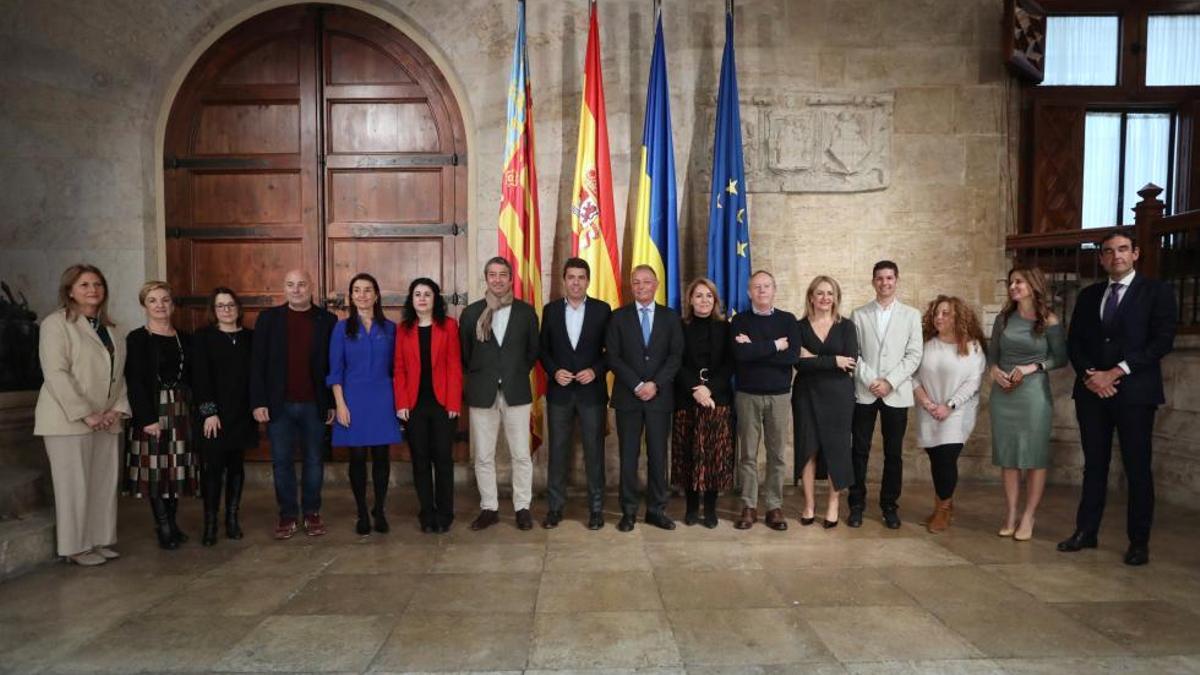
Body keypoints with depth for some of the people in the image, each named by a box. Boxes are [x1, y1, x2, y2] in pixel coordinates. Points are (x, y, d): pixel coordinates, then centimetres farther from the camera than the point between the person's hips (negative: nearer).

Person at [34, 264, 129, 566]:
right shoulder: (57, 323, -6)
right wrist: (85, 414, -18)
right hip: (69, 420, -6)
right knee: (74, 485, 1)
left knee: (104, 482, 8)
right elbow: (55, 374, -15)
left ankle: (99, 540, 19)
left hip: (107, 422, 6)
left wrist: (119, 408, -3)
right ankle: (75, 547, 12)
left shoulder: (111, 328, 14)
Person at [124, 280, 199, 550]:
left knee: (177, 467, 7)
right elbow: (134, 381, -9)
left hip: (181, 409, 4)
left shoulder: (184, 339, 10)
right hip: (151, 409, -4)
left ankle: (170, 524, 18)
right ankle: (165, 528, 6)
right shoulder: (136, 339, -3)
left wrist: (195, 410, 4)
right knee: (155, 468, -3)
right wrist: (147, 418, -16)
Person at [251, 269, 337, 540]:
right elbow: (258, 363, 1)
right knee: (282, 462, 7)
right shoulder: (268, 319, 3)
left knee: (314, 460, 9)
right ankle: (287, 515, 19)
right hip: (279, 405, 0)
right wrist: (258, 402, -6)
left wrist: (333, 403, -1)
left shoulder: (328, 320, 1)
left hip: (315, 405, 0)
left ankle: (312, 512, 22)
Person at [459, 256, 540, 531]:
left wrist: (518, 375, 8)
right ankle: (489, 508, 19)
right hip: (482, 394, 1)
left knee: (521, 456, 4)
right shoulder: (471, 312, 3)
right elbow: (464, 353, 10)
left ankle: (522, 507, 17)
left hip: (516, 392, 0)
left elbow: (533, 350, 9)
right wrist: (480, 376, 10)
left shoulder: (526, 311, 3)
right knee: (483, 457, 7)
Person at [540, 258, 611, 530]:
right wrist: (554, 372, -9)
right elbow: (543, 349, 8)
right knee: (558, 450, 7)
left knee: (594, 450, 4)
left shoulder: (602, 310, 0)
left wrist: (596, 371, -13)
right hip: (559, 391, 1)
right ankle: (555, 507, 16)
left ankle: (596, 507, 15)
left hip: (592, 391, -1)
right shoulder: (550, 310, 5)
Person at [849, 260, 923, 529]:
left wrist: (889, 382, -11)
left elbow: (914, 355, -1)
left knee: (893, 453, 6)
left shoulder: (911, 315, 6)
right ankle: (857, 505, 13)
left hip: (896, 393, 0)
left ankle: (890, 506, 18)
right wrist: (870, 381, -11)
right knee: (859, 451, 3)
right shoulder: (859, 315, 7)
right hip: (864, 392, 0)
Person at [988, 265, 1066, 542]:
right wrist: (995, 371, -7)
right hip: (1003, 393, 4)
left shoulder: (1048, 321, -3)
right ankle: (1010, 515, 14)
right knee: (1007, 456, 7)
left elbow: (1061, 358, -1)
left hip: (1034, 393, -4)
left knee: (1034, 456, 1)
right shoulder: (1004, 318, 7)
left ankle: (1028, 517, 9)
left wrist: (1031, 368, -14)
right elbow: (992, 353, 12)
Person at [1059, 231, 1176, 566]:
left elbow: (1163, 340, -8)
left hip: (1134, 392, -4)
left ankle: (1139, 542, 11)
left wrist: (1116, 372, -14)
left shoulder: (1156, 291, 1)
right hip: (1091, 392, 4)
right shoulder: (1088, 295, 14)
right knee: (1094, 465, 10)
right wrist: (1089, 374, -7)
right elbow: (1074, 342, 11)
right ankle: (1086, 532, 16)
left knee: (1137, 468, 1)